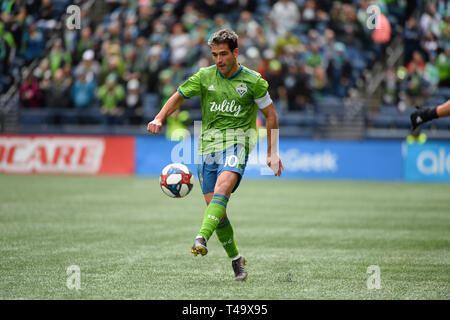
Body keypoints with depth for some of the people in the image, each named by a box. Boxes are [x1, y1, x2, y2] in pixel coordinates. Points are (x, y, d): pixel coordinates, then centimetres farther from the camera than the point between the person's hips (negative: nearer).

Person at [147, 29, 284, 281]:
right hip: (208, 143, 4)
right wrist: (160, 119, -4)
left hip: (237, 140, -4)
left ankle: (202, 239, -46)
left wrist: (273, 153, 5)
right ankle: (236, 259, 14)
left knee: (223, 187, -31)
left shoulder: (253, 80, 1)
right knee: (213, 205, -2)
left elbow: (271, 115, 8)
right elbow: (178, 98, 15)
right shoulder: (205, 76, 7)